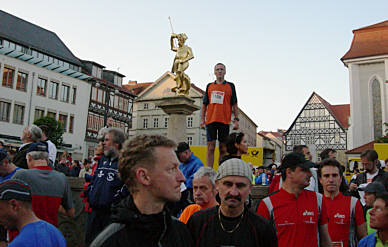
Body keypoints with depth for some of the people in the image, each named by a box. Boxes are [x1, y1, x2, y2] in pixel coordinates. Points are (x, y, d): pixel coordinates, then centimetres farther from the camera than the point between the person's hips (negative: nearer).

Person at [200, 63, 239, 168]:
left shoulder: (230, 86, 10)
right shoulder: (209, 86, 13)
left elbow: (234, 105, 8)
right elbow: (204, 104, 14)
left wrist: (236, 119, -1)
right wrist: (202, 119, 6)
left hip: (224, 121, -1)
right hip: (210, 120, 1)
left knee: (223, 148, 2)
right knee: (211, 147, -2)